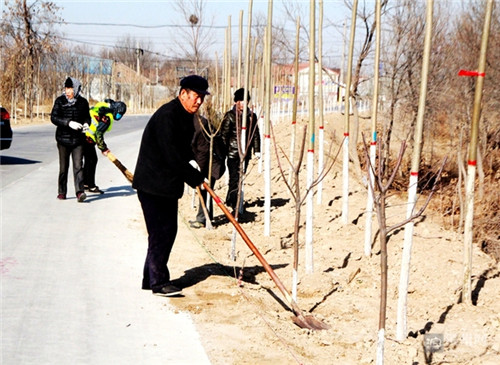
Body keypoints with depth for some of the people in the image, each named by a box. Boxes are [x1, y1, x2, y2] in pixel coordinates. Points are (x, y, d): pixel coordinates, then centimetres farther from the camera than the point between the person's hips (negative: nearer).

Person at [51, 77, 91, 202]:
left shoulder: (83, 102, 4)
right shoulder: (60, 101, -2)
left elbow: (87, 116, 17)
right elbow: (53, 117, -8)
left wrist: (86, 123, -6)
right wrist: (69, 123, -21)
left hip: (78, 139, 0)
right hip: (63, 138, 0)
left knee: (78, 166, -10)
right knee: (63, 167, 7)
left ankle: (80, 192, -16)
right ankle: (62, 192, 19)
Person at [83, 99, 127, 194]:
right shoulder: (107, 117, -19)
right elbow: (98, 133, -21)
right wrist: (103, 148, -11)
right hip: (87, 137, -10)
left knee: (88, 160, 18)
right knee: (92, 160, -4)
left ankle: (85, 184, 26)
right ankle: (91, 186, -1)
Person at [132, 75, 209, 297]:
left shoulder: (186, 116, 12)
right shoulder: (166, 116, -20)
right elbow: (171, 155, -25)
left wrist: (191, 161, -2)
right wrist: (195, 178, -19)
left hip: (168, 185, 10)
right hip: (153, 184, -10)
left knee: (168, 231, 11)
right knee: (160, 232, -8)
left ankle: (151, 278, 20)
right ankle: (158, 282, -2)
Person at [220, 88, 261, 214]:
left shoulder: (251, 116, 10)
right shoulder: (230, 116, -3)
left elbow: (255, 134, 15)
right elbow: (224, 135, -3)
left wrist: (256, 150, 10)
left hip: (245, 152, 5)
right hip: (233, 152, -5)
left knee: (239, 177, 11)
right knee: (235, 178, -9)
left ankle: (230, 201, 25)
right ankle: (235, 204, -9)